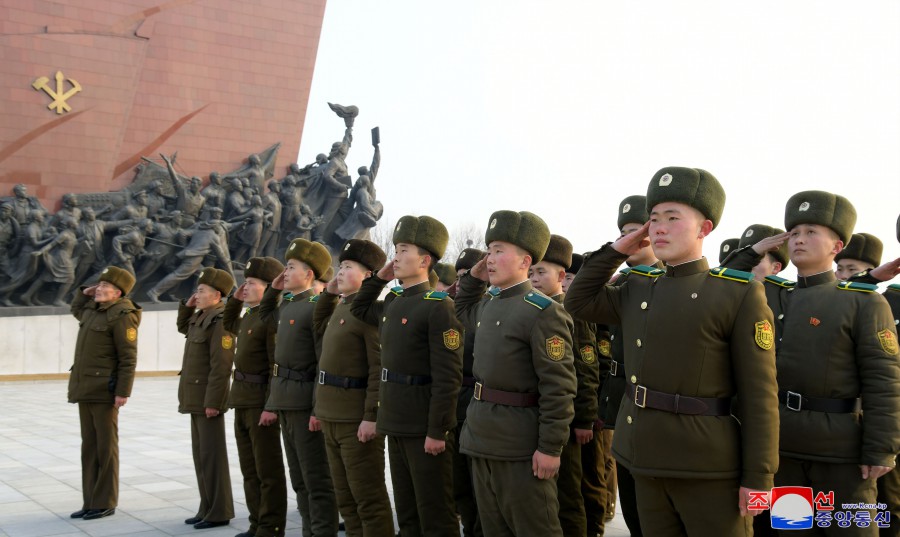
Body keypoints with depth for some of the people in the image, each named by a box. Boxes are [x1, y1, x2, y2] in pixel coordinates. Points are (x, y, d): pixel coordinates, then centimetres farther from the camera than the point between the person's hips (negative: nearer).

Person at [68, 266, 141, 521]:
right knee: (89, 446, 11)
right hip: (85, 389, 9)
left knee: (105, 447, -1)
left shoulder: (121, 315, -13)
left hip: (105, 390, -9)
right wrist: (85, 292, 18)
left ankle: (105, 503, 7)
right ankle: (90, 501, 18)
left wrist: (123, 392, -21)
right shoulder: (94, 309, 13)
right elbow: (76, 310, 38)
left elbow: (128, 358, -17)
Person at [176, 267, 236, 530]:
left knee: (212, 456, -4)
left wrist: (212, 402, -23)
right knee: (200, 455, 14)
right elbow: (183, 328, 36)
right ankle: (207, 508, 22)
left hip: (209, 399, -10)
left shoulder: (220, 321, -17)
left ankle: (219, 512, 4)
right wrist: (186, 306, 17)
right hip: (196, 399, 10)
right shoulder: (201, 318, 12)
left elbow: (221, 367, -22)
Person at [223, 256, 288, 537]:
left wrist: (271, 405, -23)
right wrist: (234, 300, 21)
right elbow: (228, 325, 36)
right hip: (243, 401, 10)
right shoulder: (249, 314, 13)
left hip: (261, 402, -10)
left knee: (268, 470, 0)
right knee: (250, 469, 15)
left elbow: (278, 365, -20)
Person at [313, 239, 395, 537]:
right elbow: (320, 328, 37)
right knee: (345, 497, 16)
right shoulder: (342, 307, 14)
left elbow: (380, 370, -20)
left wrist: (372, 416, -24)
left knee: (368, 499, -2)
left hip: (357, 418, -9)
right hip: (333, 416, 9)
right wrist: (328, 293, 23)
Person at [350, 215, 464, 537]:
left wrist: (437, 431, -20)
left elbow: (448, 376, -17)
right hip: (396, 424, 8)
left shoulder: (438, 307, -14)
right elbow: (359, 310, 34)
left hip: (425, 426, -8)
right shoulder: (392, 303, 11)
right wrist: (379, 278, 18)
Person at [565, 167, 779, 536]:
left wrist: (757, 478, -12)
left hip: (709, 468, -6)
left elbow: (759, 394, -10)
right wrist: (617, 250, 9)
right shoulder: (637, 290, 10)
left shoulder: (739, 294, -8)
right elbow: (578, 302, 20)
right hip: (647, 462, 6)